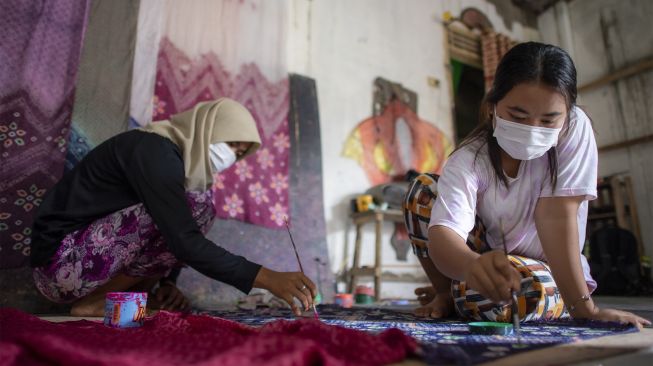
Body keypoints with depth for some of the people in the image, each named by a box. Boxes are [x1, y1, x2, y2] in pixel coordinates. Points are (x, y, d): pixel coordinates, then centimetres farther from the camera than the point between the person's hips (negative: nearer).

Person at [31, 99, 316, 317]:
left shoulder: (182, 159, 8)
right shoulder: (154, 150, -20)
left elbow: (177, 237, 14)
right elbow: (186, 242, -30)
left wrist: (167, 283, -2)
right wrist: (266, 278, -30)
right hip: (60, 260, -9)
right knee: (195, 205, -22)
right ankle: (95, 304, -10)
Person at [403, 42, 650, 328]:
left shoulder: (574, 128, -20)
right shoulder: (468, 159, -22)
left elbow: (556, 214, -25)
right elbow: (443, 231, -37)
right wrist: (472, 264, -58)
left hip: (553, 275, 0)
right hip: (488, 259, 1)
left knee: (529, 288, -37)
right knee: (423, 188, -18)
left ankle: (460, 293, -2)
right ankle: (445, 293, -2)